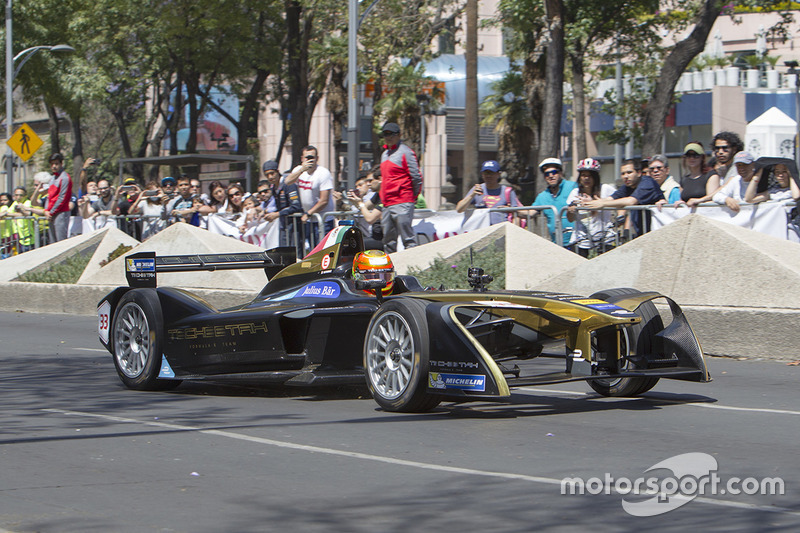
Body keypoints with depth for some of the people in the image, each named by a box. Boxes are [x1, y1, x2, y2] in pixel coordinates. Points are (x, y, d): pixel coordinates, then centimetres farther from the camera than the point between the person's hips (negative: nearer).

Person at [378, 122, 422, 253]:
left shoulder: (405, 152, -7)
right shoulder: (385, 154, 19)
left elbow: (416, 177, -9)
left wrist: (414, 196, -1)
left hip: (402, 203, -9)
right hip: (387, 205, 9)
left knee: (408, 238, -11)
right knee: (388, 240, 11)